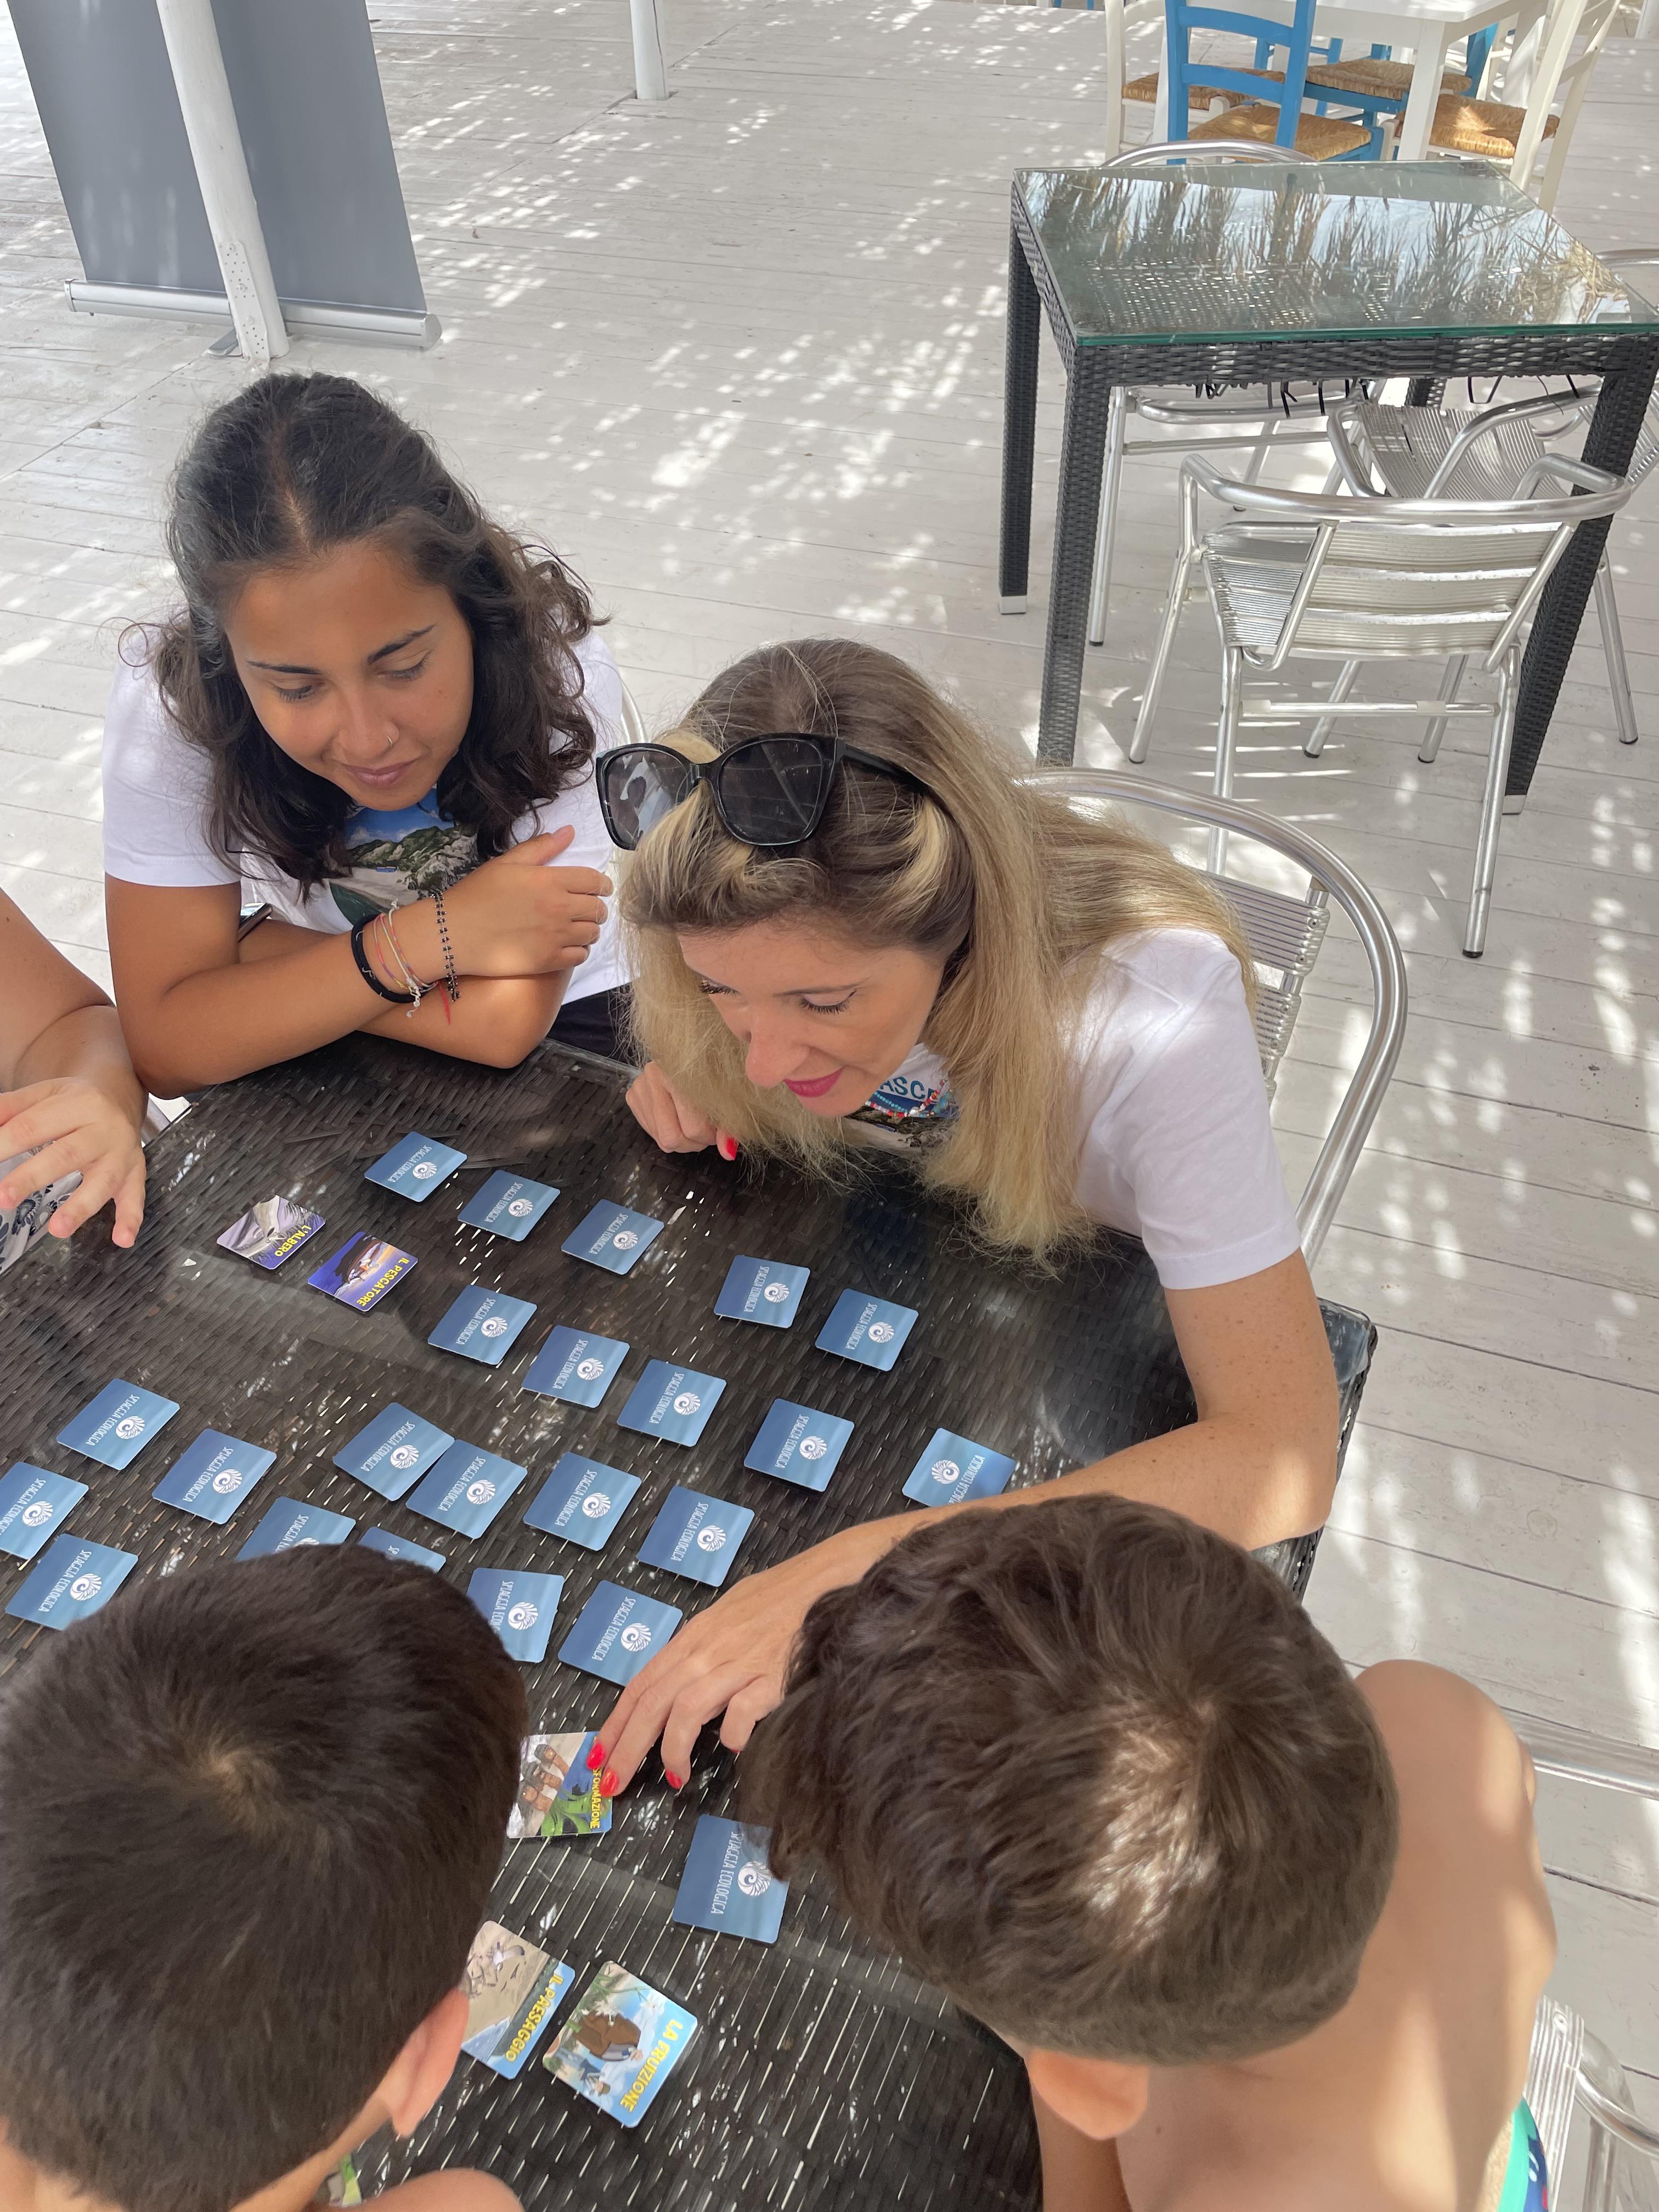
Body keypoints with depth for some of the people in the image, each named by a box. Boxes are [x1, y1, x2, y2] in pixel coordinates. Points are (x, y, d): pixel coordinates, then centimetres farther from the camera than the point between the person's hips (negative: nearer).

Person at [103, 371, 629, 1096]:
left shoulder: (555, 670, -24)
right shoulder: (168, 699, -19)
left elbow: (504, 1023, -25)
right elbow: (165, 1047, -18)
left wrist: (247, 950, -18)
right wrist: (424, 942, -27)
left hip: (550, 1031, -1)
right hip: (319, 1063, 1)